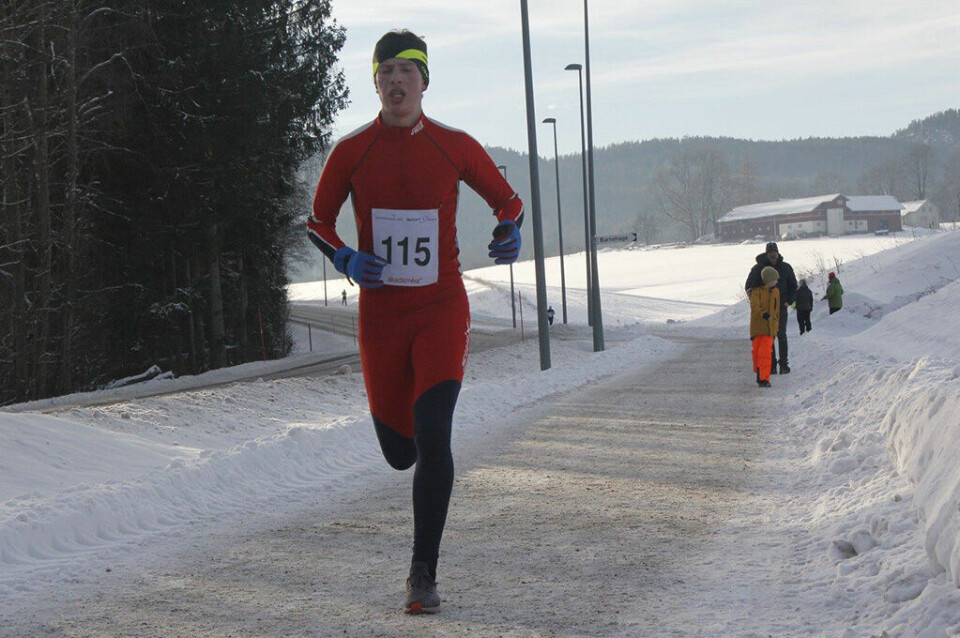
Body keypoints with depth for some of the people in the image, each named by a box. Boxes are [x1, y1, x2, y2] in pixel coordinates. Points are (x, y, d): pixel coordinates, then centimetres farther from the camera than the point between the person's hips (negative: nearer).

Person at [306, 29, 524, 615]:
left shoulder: (456, 147, -2)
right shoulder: (352, 151, 0)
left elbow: (507, 199, 12)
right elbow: (319, 220, 12)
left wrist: (511, 232, -10)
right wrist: (345, 259, -8)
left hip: (442, 309, -1)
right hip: (380, 313, 2)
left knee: (433, 438, -18)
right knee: (399, 453, 7)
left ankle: (424, 574, -8)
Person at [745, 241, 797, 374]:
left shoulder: (786, 268, 5)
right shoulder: (758, 268, 0)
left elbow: (793, 286, 16)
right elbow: (749, 287, 6)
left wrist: (788, 301, 3)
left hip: (781, 307, 0)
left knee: (781, 335, -4)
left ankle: (784, 364, -1)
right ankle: (771, 365, 3)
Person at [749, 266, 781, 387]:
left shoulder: (776, 291, 12)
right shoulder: (756, 291, -5)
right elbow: (754, 306, -19)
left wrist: (777, 325, 26)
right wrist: (764, 314, -35)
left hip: (770, 327, 2)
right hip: (757, 326, -2)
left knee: (765, 352, -11)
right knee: (757, 352, 6)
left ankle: (764, 379, -12)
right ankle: (759, 374, 25)